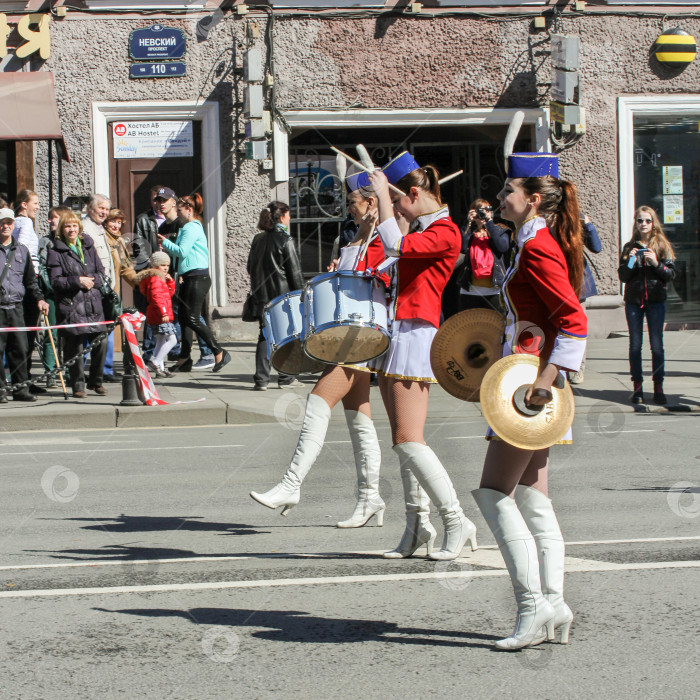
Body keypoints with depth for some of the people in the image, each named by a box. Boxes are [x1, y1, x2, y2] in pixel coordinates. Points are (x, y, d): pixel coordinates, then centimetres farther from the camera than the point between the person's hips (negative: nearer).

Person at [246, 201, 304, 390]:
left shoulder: (258, 239, 7)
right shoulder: (285, 240, -10)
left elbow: (251, 267, 14)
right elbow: (294, 271, -10)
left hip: (261, 296, 5)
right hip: (283, 295, -5)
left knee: (264, 336, 7)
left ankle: (261, 379, -1)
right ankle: (286, 378, 10)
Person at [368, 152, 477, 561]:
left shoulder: (445, 232, -11)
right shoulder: (420, 228, 19)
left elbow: (396, 246, -24)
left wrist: (383, 194, -16)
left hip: (416, 336, -10)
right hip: (394, 334, 10)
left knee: (408, 441, -14)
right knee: (405, 440, 9)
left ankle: (457, 522, -8)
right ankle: (418, 526, 12)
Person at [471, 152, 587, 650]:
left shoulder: (537, 249, -15)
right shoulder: (539, 244, 15)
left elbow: (575, 322, -23)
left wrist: (547, 378, -27)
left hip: (529, 384, -10)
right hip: (529, 383, 10)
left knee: (494, 493, -9)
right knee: (532, 496, 11)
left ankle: (533, 606, -10)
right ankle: (552, 603, 12)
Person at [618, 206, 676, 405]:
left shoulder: (662, 246, 3)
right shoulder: (629, 247, 7)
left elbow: (671, 274, -1)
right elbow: (622, 276, 4)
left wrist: (657, 263, -17)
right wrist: (630, 262, -13)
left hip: (656, 300, -1)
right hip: (633, 301, 1)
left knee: (657, 344, -2)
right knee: (635, 345, 2)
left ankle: (658, 388, 2)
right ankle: (637, 387, 6)